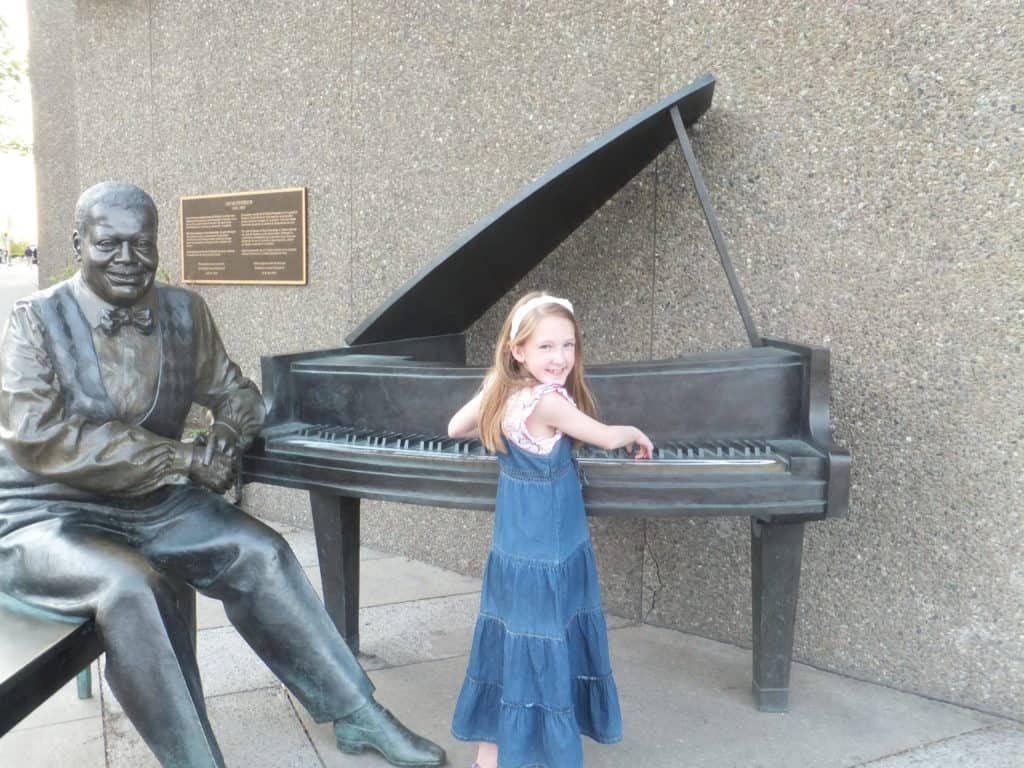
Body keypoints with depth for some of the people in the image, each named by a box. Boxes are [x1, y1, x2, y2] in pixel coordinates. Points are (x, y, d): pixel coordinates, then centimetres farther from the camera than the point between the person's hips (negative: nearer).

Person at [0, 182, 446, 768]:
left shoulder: (184, 312, 2)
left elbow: (236, 392, 15)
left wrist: (229, 433, -12)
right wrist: (185, 458, -26)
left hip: (151, 504, 4)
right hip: (47, 516, -4)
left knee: (259, 552, -15)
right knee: (131, 587, -34)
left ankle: (358, 715, -6)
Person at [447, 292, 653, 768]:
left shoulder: (500, 391, 0)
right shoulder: (548, 401, -23)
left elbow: (455, 429, 13)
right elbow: (608, 439, -12)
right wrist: (635, 433, 10)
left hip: (515, 547, 8)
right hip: (545, 555, -8)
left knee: (510, 643, 17)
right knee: (543, 652, 2)